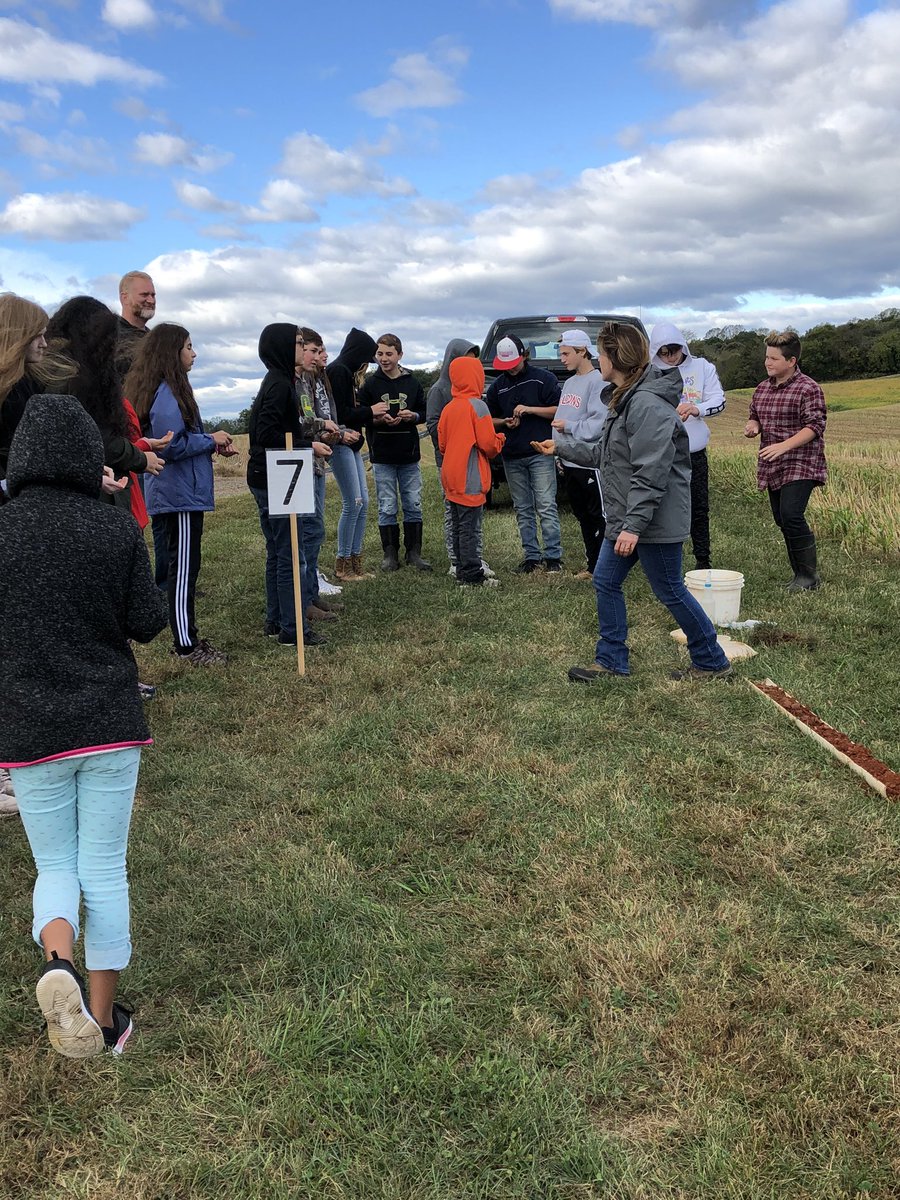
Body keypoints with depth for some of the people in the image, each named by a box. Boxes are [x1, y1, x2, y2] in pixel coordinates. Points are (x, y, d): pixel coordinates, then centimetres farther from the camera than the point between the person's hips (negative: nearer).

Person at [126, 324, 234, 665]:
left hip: (180, 492, 10)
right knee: (184, 568, -5)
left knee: (183, 567, 14)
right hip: (181, 494, -10)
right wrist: (211, 440, -11)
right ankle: (186, 646, 2)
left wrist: (211, 444, 8)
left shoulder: (168, 390, 14)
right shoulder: (166, 394, -16)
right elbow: (171, 446, -22)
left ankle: (187, 637, 23)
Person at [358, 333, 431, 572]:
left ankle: (413, 552, 16)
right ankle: (390, 554, 12)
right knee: (387, 508, 3)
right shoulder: (370, 384, 0)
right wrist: (377, 419, -18)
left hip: (409, 455, 2)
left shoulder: (412, 383, 6)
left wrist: (412, 416, -9)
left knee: (413, 506, 6)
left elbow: (424, 412, 13)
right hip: (382, 456, -2)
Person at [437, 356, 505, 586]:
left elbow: (442, 444, 13)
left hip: (451, 478, 7)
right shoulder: (477, 405, -11)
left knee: (459, 526, 14)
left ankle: (462, 571, 20)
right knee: (470, 527, -4)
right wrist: (500, 439, 6)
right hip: (470, 479, -7)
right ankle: (473, 574, -1)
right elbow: (488, 443, -14)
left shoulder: (448, 408, 9)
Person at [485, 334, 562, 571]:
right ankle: (531, 556, 14)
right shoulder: (497, 386, 12)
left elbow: (558, 411, -2)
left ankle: (553, 556, -1)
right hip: (512, 456, 5)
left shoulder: (543, 378, 0)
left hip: (540, 452, -4)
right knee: (522, 510, 8)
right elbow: (490, 419, 20)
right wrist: (505, 422, -2)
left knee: (546, 506, -7)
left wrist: (530, 409, -13)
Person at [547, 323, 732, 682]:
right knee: (606, 582, 12)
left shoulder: (648, 404, -21)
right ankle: (611, 661, 23)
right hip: (626, 518, 10)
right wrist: (561, 446, 26)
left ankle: (711, 662, 19)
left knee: (670, 591, 2)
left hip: (654, 520, -10)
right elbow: (602, 454, 21)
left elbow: (650, 474, -26)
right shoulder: (625, 399, 12)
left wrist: (633, 525, -26)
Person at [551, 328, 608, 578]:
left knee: (599, 517, -3)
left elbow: (599, 423, -20)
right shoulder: (569, 382, 16)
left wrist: (568, 426, -12)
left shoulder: (598, 381, -12)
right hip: (570, 461, 9)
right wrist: (561, 455, 13)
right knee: (583, 516, 15)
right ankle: (593, 566, 25)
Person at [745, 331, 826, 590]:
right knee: (781, 520, 9)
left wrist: (784, 445, -27)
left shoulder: (808, 389, -10)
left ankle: (809, 574, -5)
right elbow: (755, 416, 26)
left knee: (791, 515, -20)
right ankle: (801, 574, 20)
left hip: (800, 465, -8)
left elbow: (815, 426, -15)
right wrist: (752, 427, 1)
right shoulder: (762, 388, 13)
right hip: (772, 467, 8)